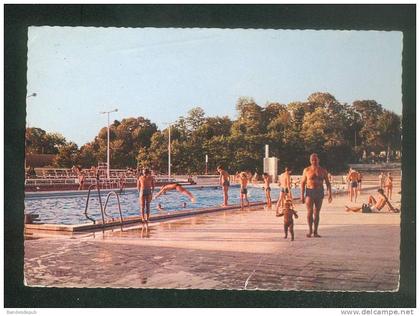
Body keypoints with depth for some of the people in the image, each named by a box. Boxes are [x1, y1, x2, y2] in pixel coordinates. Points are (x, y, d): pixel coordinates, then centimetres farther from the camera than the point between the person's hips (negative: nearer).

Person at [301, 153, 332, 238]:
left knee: (316, 213, 4)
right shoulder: (306, 170, 1)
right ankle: (310, 230, 2)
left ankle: (315, 232, 10)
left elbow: (328, 183, 5)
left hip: (319, 192, 1)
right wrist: (302, 195, -5)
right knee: (310, 212, -9)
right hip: (309, 192, -1)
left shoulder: (323, 171, 5)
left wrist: (329, 194, -7)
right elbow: (302, 183, 3)